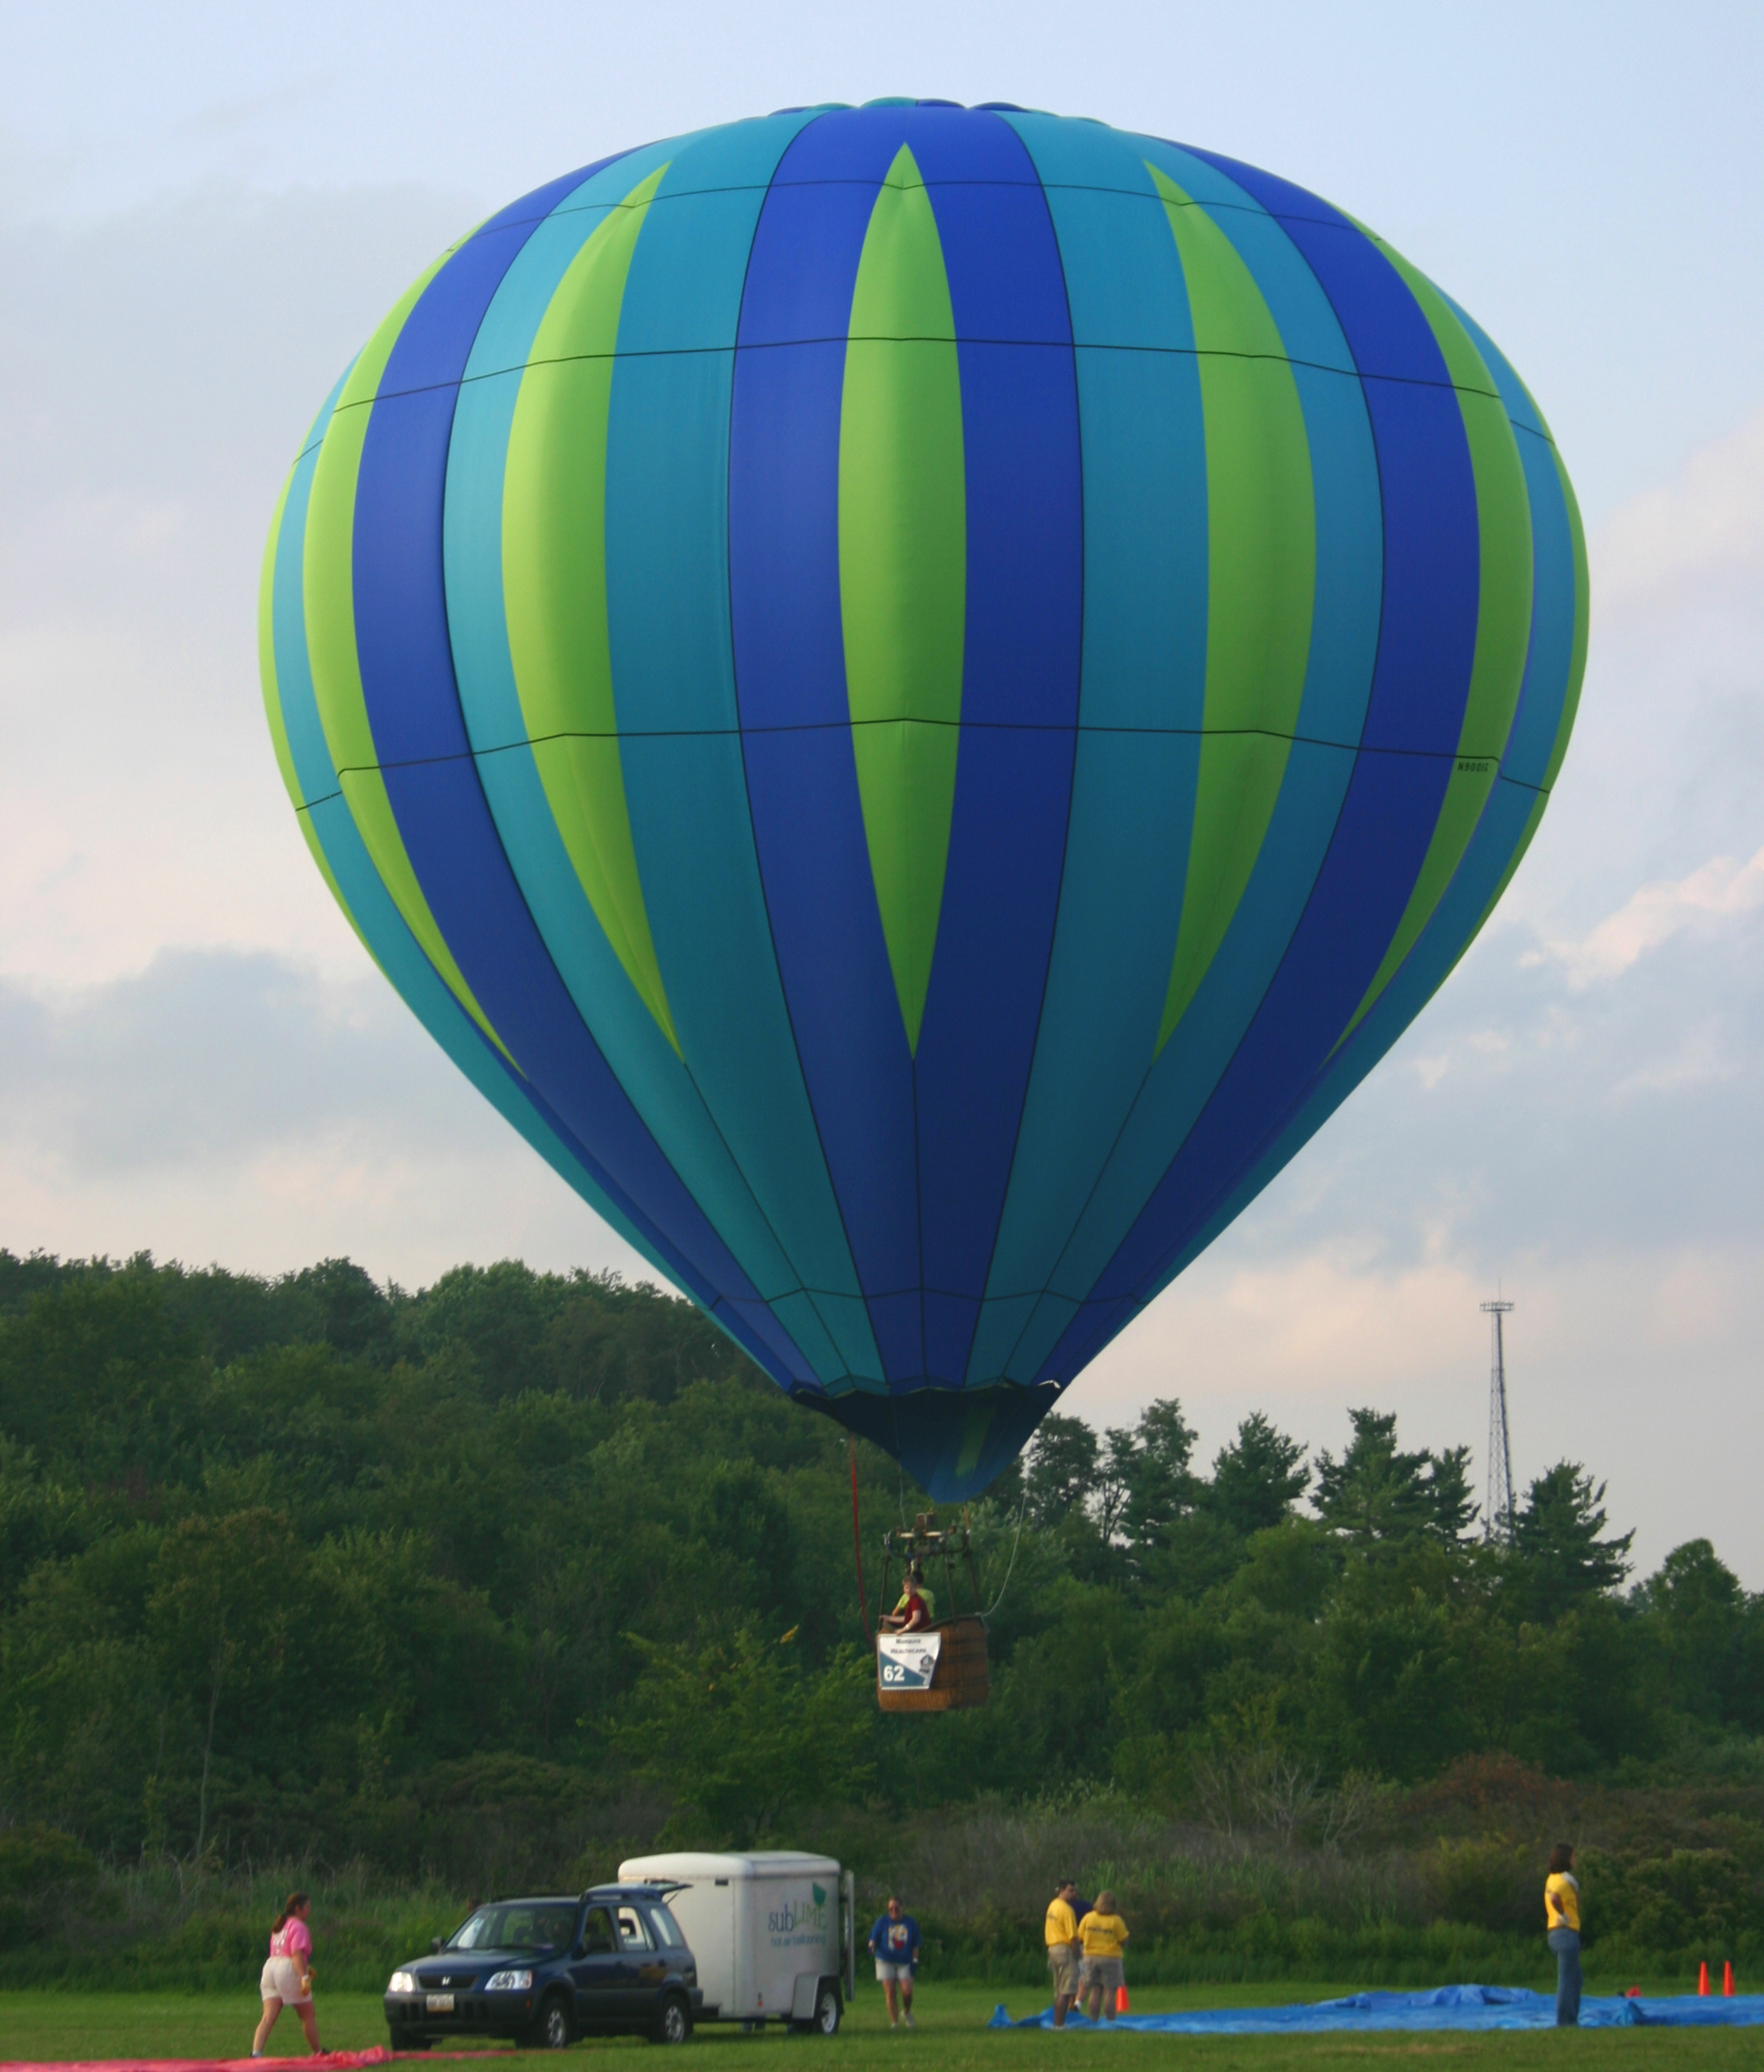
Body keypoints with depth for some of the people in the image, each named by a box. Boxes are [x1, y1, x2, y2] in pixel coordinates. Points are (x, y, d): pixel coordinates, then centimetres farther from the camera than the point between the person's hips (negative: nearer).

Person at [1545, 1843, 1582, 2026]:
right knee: (1566, 1979, -5)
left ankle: (1571, 2019, 21)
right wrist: (1564, 1916, -18)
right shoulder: (1565, 1880, -13)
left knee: (1574, 1979, 18)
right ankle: (1564, 2020, -3)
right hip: (1567, 1933, -10)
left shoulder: (1552, 1879, 15)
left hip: (1555, 1933, 10)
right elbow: (1554, 1898, -31)